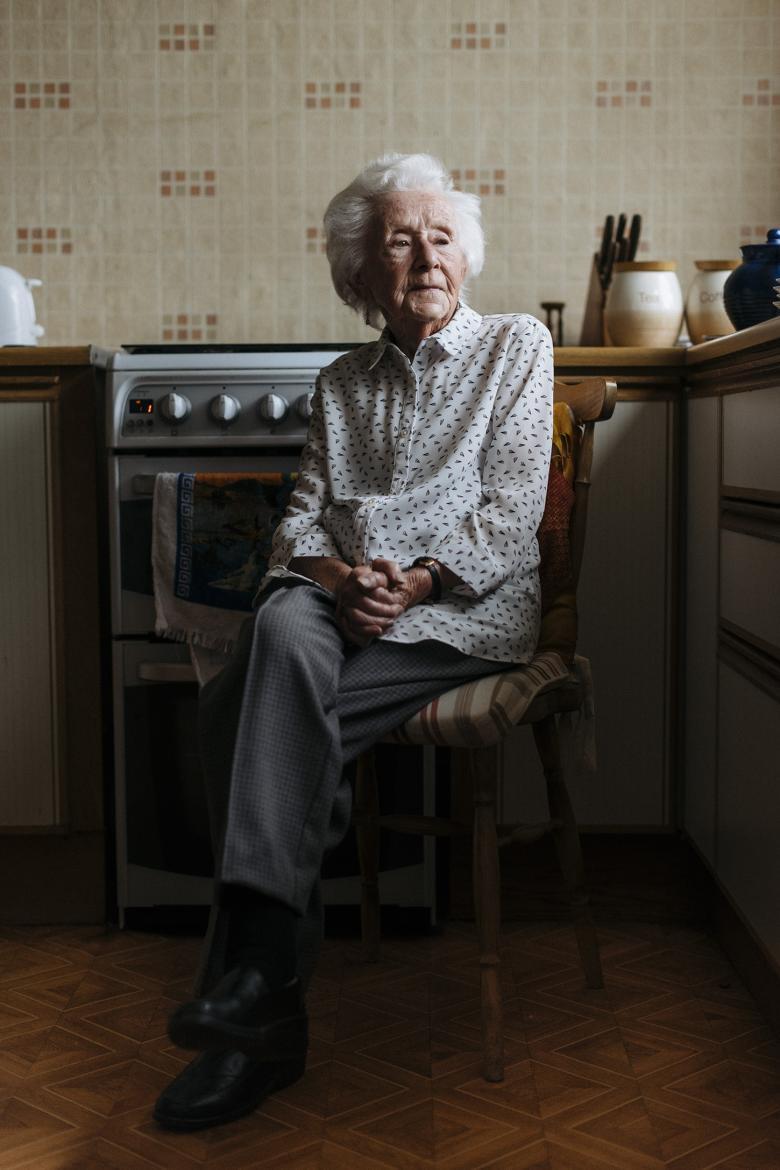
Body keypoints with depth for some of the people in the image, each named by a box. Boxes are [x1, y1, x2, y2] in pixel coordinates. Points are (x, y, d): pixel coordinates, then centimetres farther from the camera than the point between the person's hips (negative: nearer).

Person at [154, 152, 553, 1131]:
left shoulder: (517, 346, 11)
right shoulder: (341, 383, 23)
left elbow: (514, 508, -1)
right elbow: (301, 516, 13)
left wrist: (417, 579, -16)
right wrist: (335, 575, -11)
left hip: (466, 606, -4)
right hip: (341, 602, 4)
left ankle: (256, 966, -25)